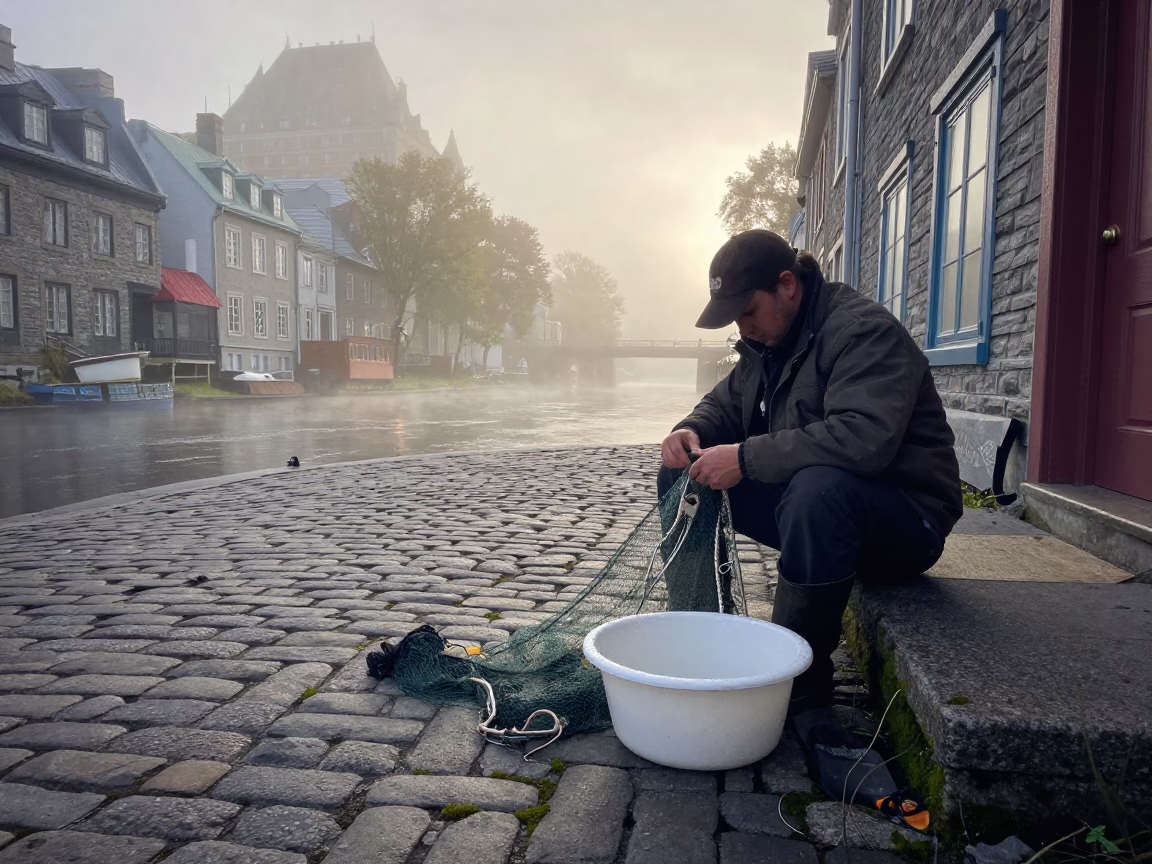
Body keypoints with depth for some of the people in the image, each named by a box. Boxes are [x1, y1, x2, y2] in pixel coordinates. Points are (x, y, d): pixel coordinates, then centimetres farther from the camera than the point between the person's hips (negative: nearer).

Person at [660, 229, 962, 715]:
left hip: (904, 519, -8)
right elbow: (725, 404, 17)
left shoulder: (866, 332, -20)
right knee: (681, 475, -1)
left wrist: (746, 458, -33)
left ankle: (803, 677, -24)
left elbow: (863, 439, -36)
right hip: (808, 500, 8)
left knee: (819, 486, -42)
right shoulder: (768, 341, 8)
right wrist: (692, 431, -7)